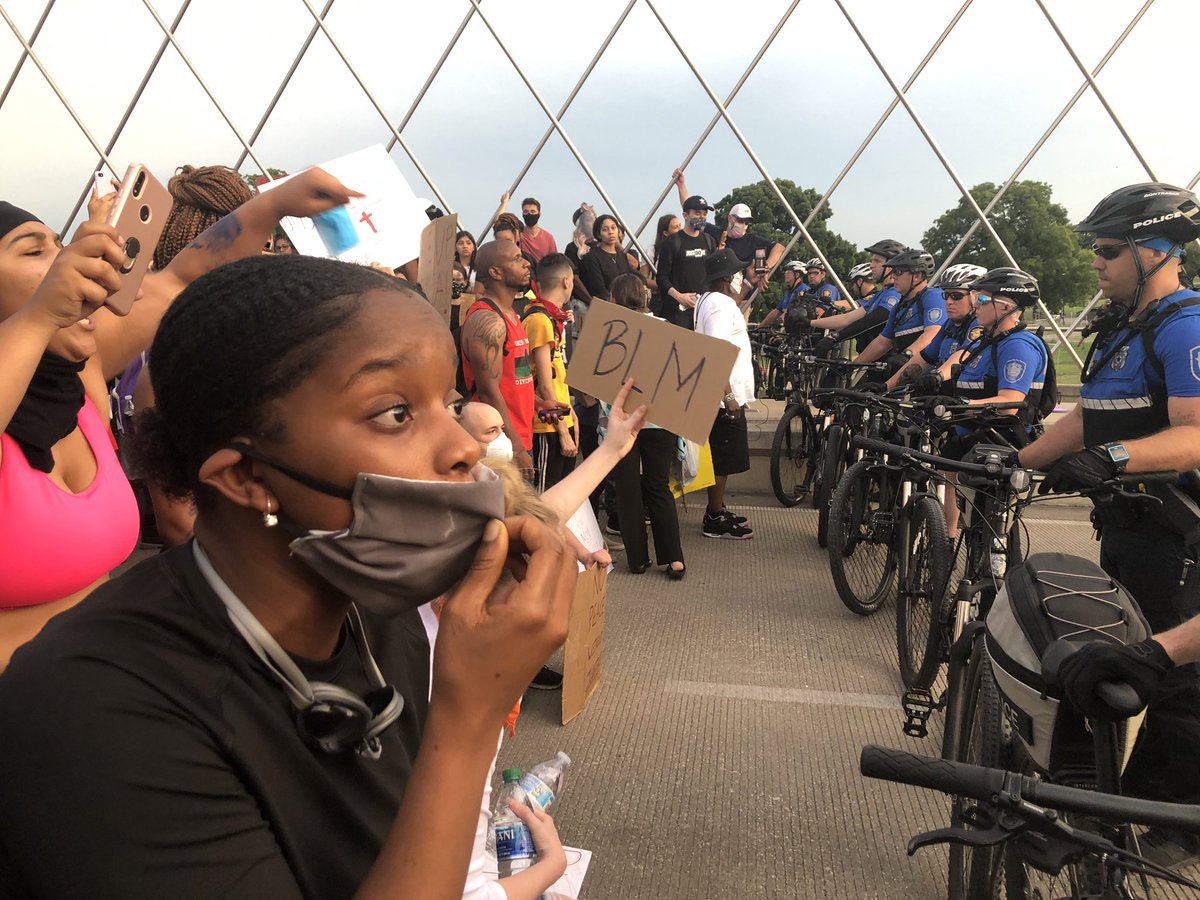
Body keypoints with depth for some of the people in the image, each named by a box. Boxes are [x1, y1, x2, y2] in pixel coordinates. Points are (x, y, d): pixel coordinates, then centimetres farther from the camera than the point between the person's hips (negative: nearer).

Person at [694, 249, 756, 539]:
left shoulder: (709, 299, 14)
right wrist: (729, 396, -26)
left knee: (722, 456, 17)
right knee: (724, 457, -3)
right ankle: (716, 520, 4)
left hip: (723, 393, 11)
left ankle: (717, 510, 26)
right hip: (725, 394, -11)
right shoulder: (721, 304, -18)